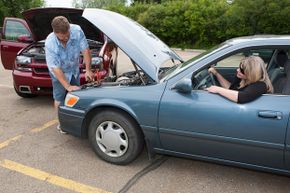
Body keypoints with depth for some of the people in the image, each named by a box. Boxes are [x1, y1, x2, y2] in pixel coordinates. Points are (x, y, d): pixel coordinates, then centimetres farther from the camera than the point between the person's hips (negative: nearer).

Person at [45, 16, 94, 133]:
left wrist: (88, 70, -24)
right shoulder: (50, 43, -33)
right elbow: (55, 68, -30)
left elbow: (85, 49, -17)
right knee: (59, 98, 2)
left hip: (74, 69, 3)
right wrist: (68, 86, -34)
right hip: (59, 72, -3)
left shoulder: (77, 30, -27)